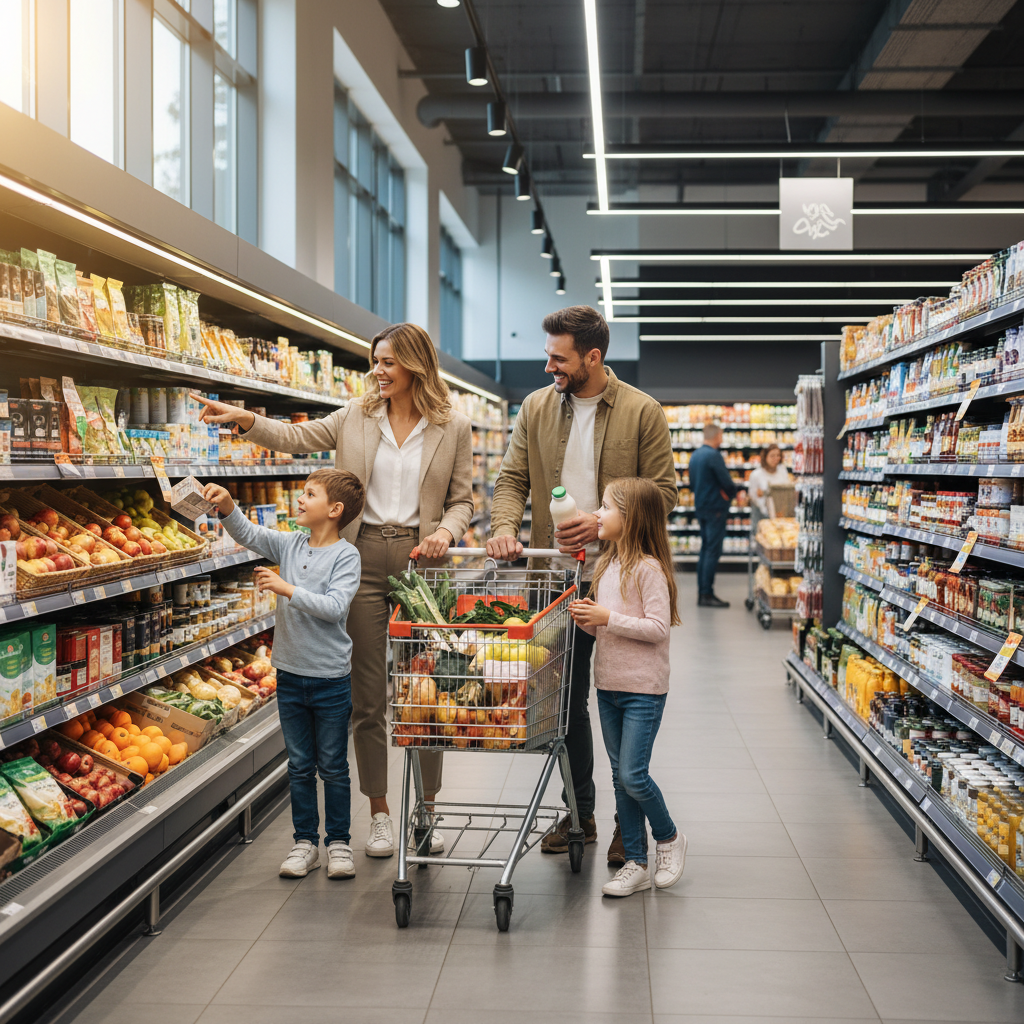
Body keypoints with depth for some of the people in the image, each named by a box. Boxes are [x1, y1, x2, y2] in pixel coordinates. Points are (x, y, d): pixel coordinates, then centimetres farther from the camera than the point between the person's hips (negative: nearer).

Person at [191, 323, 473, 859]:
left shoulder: (454, 427, 3)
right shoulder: (356, 417, 8)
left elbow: (462, 499, 6)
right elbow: (296, 437, 6)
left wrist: (445, 529, -13)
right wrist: (244, 419, -9)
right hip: (363, 557, 2)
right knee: (367, 695, 5)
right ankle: (379, 813, 18)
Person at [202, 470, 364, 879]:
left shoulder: (346, 555, -11)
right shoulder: (290, 545, 4)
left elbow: (334, 606, -22)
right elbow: (248, 534, -1)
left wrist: (286, 588, -25)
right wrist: (226, 504, -18)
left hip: (331, 678, -4)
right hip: (290, 674, 5)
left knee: (333, 766, 7)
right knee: (299, 765, 12)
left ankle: (339, 842, 19)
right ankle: (305, 842, 22)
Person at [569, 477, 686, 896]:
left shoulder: (648, 568, -14)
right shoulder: (607, 565, 11)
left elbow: (658, 627, -20)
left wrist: (609, 618, -21)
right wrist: (586, 619, -3)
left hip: (643, 689, -8)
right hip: (608, 686, 8)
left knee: (633, 775, -8)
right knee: (620, 777, 10)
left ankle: (669, 838, 19)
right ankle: (636, 864, 18)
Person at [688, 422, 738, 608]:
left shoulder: (695, 455, 12)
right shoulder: (713, 455, -17)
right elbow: (727, 482, -18)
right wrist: (732, 494, 1)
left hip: (700, 507, 9)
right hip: (715, 508, -9)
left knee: (705, 549, 14)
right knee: (713, 551, -7)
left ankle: (702, 592, 16)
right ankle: (707, 595, -7)